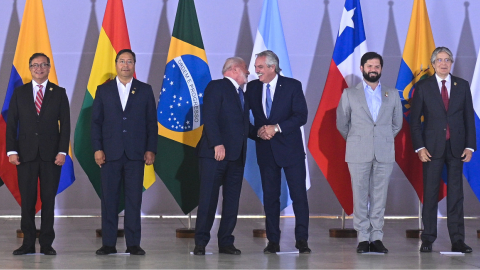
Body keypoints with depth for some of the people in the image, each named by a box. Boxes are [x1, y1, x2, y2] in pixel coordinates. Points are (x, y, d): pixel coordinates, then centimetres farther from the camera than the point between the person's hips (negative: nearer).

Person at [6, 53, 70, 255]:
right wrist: (11, 151, -4)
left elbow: (65, 124, 3)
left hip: (51, 155, -1)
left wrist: (62, 151, -7)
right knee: (27, 200, 1)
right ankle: (28, 243, 7)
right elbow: (11, 123, 6)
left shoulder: (59, 93, 7)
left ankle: (47, 244, 8)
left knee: (49, 199, 2)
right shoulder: (19, 93, 9)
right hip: (26, 154, 1)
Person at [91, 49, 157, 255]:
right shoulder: (103, 90, 10)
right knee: (109, 199, 1)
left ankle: (133, 244, 5)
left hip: (135, 153, 0)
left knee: (134, 199, 0)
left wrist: (151, 150, -1)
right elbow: (96, 121, 7)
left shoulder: (145, 90, 9)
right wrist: (97, 149, -3)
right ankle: (108, 243, 6)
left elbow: (151, 122, 7)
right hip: (110, 153, 0)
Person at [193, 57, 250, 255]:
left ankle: (226, 242, 10)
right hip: (215, 153, -8)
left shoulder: (241, 94, 24)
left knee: (232, 200, 5)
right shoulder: (217, 87, -2)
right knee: (208, 198, -6)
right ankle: (200, 243, -1)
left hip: (237, 156, 8)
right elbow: (209, 118, -13)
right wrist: (217, 144, -21)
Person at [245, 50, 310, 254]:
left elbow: (301, 115, -9)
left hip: (290, 147, -3)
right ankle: (273, 241, 11)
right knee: (270, 196, 5)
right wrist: (257, 132, -8)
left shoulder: (292, 86, -3)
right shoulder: (252, 88, 7)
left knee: (298, 194, -3)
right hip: (265, 150, 3)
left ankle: (302, 240, 3)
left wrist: (277, 128, -18)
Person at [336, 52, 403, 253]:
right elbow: (341, 124, 12)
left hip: (384, 154, 1)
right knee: (360, 196, -2)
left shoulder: (392, 95, 11)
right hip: (358, 154, -1)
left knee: (379, 197, 1)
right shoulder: (349, 94, 6)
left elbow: (397, 123, 19)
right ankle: (363, 238, 4)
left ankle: (376, 237, 5)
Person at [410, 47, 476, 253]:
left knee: (456, 192, 2)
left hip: (456, 147, 2)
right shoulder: (423, 87, 3)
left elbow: (469, 118, 8)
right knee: (430, 193, 1)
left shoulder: (462, 86, 8)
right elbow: (415, 120, 3)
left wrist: (470, 146, 0)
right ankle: (428, 239, 6)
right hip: (432, 147, -1)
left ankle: (457, 240, 4)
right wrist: (419, 147, -7)